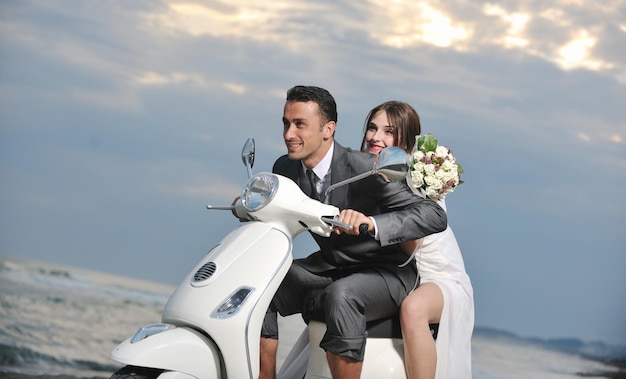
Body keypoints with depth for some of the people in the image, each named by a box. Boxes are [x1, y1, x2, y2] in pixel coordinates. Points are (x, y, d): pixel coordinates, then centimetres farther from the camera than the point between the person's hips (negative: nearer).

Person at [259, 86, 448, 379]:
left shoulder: (364, 168, -23)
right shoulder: (285, 168, -3)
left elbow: (435, 216, -29)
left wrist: (371, 223, -44)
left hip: (385, 272, -7)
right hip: (328, 266, 7)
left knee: (340, 296, -36)